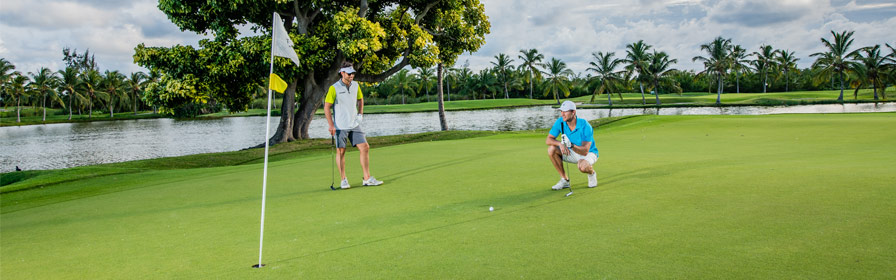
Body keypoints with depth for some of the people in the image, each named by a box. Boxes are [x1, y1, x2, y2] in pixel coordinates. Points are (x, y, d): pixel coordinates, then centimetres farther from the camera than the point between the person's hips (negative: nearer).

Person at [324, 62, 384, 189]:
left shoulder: (355, 85, 7)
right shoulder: (334, 88, -9)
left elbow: (360, 99, 25)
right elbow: (326, 107, -8)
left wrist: (360, 114, 12)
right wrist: (331, 125, -13)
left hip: (354, 124, 5)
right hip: (340, 126, -5)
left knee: (365, 147, -1)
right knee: (340, 151, 1)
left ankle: (367, 178, 6)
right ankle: (343, 180, 14)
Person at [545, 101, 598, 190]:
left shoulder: (585, 126, -29)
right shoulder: (560, 122, -15)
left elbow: (585, 151, -31)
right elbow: (548, 140, -14)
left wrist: (571, 145, -49)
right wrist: (560, 144, -36)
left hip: (589, 153, -5)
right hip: (572, 153, 5)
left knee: (582, 166, -39)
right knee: (551, 149, -20)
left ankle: (592, 173, 2)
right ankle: (565, 179, -6)